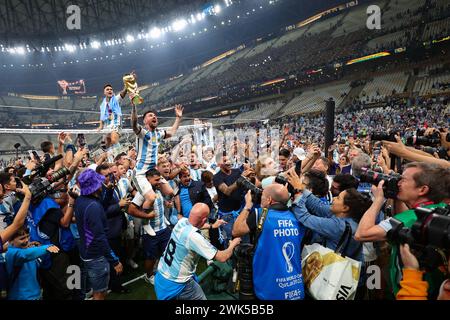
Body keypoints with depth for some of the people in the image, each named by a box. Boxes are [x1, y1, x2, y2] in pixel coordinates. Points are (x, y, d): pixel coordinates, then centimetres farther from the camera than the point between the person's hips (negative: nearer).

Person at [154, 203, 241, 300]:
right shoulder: (194, 237, -29)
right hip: (176, 284, -8)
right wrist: (233, 244, -5)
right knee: (201, 298, 14)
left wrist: (212, 226, 21)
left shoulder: (181, 222, -8)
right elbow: (222, 257, -23)